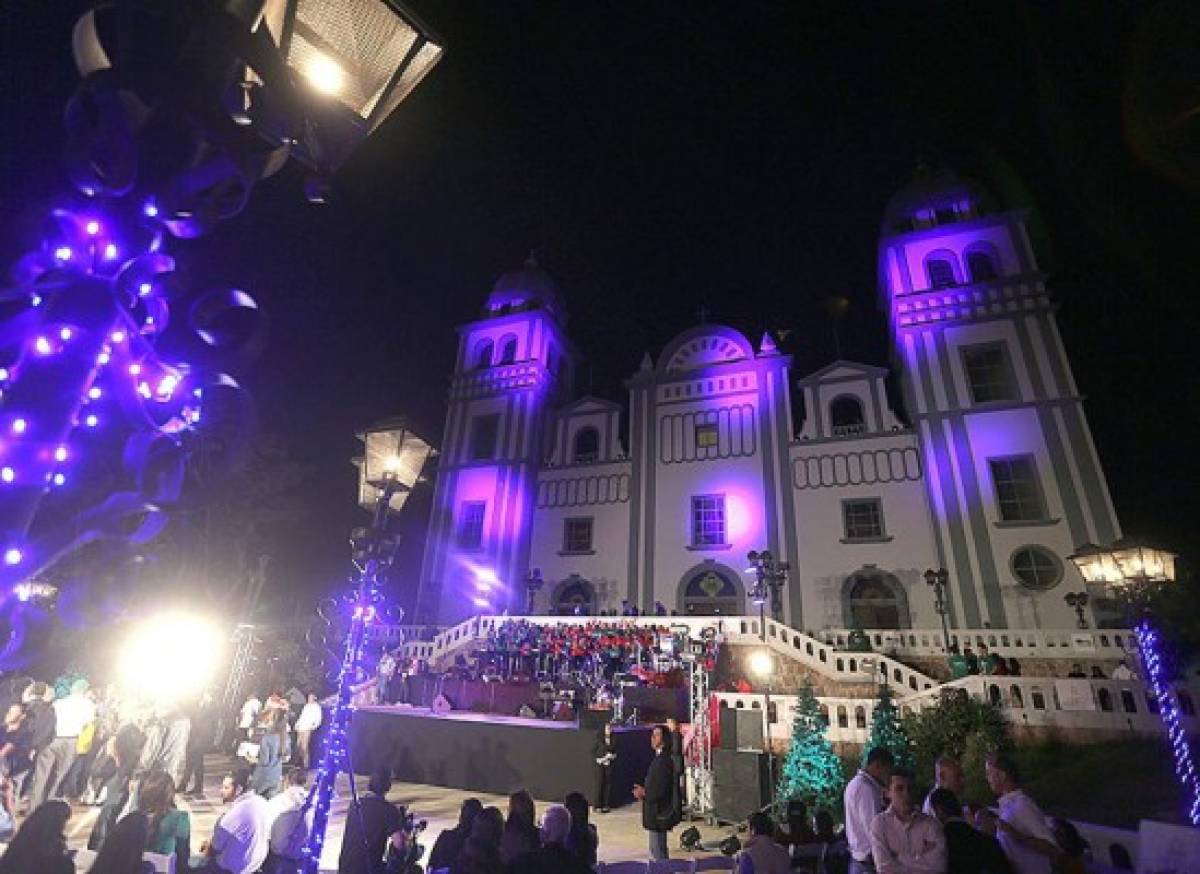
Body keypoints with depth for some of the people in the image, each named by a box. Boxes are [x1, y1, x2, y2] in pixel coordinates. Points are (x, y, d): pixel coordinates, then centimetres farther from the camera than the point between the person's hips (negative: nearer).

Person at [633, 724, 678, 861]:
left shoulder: (663, 760, -22)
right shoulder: (659, 757, 8)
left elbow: (660, 791, -25)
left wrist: (644, 793, -12)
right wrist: (644, 791, 2)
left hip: (659, 815, -10)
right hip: (656, 814, 10)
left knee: (658, 855, 0)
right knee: (658, 851, 21)